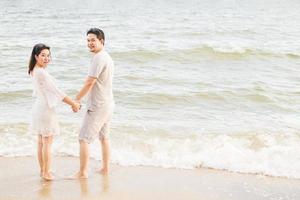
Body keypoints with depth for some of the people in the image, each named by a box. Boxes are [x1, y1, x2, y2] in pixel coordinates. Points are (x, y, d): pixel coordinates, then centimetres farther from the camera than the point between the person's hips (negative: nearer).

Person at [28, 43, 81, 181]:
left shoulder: (34, 71, 8)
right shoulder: (41, 72, -21)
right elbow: (55, 91, -19)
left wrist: (71, 102, 14)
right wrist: (73, 103, -12)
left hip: (39, 107, 9)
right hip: (46, 109, -9)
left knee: (41, 142, 16)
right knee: (47, 142, 1)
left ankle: (42, 170, 26)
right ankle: (47, 173, 9)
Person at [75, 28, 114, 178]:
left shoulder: (98, 58, -19)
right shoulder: (107, 57, 13)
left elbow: (89, 83, -21)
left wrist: (76, 99, -10)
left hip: (98, 106, -10)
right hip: (108, 104, 10)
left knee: (84, 138, -5)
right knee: (104, 137, 19)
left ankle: (83, 172, -1)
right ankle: (105, 168, 29)